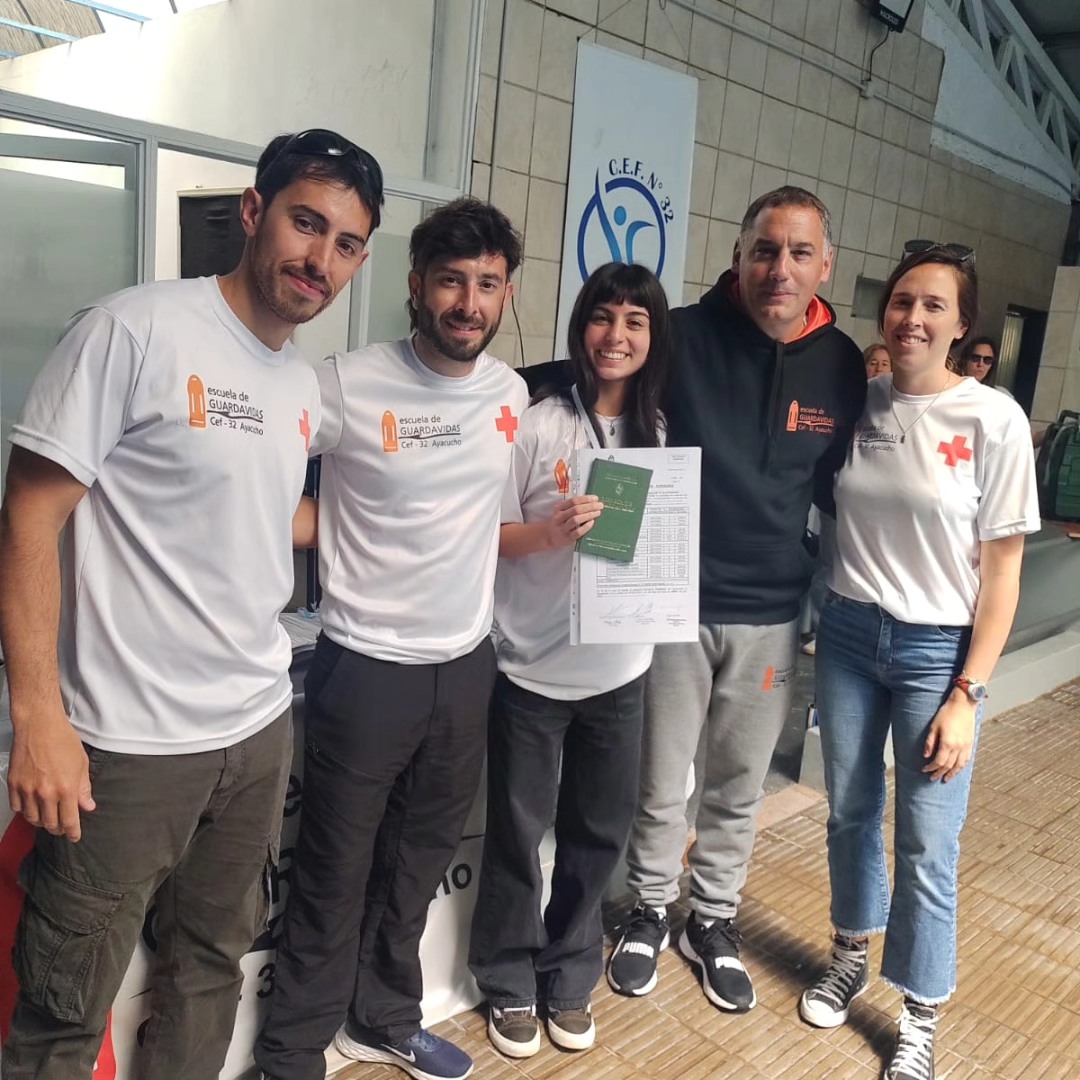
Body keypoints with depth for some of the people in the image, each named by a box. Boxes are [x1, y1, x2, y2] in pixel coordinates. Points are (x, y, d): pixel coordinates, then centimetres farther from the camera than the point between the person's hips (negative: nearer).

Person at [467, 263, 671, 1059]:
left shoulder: (665, 434, 2)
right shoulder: (536, 425, -9)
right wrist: (549, 532, -24)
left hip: (621, 669, 4)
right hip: (532, 667, -3)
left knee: (598, 834, 16)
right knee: (518, 832, 11)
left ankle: (569, 979, 38)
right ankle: (510, 984, 34)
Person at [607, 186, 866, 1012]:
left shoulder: (843, 364, -1)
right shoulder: (684, 336, -12)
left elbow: (837, 480, 11)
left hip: (773, 615, 3)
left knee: (740, 788, 17)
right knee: (660, 784, 12)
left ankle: (714, 919, 40)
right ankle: (650, 911, 37)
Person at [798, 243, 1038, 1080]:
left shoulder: (994, 419, -10)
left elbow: (1001, 569, -8)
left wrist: (968, 694, -10)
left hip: (938, 650, -3)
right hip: (848, 634, 3)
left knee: (927, 847, 3)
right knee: (850, 813, 17)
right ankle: (851, 958, 41)